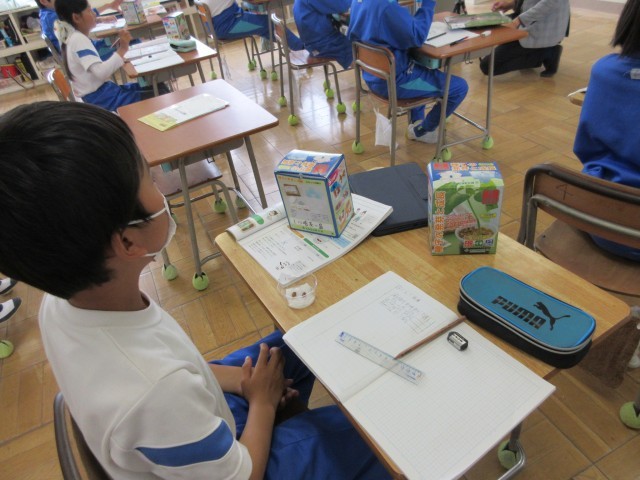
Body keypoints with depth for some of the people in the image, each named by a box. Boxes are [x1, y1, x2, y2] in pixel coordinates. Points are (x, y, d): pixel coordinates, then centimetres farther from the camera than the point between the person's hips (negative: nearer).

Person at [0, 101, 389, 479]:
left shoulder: (62, 303, -20)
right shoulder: (157, 387, -44)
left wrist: (236, 379, -5)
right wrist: (262, 401, -8)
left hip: (199, 414, 6)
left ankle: (282, 423, 35)